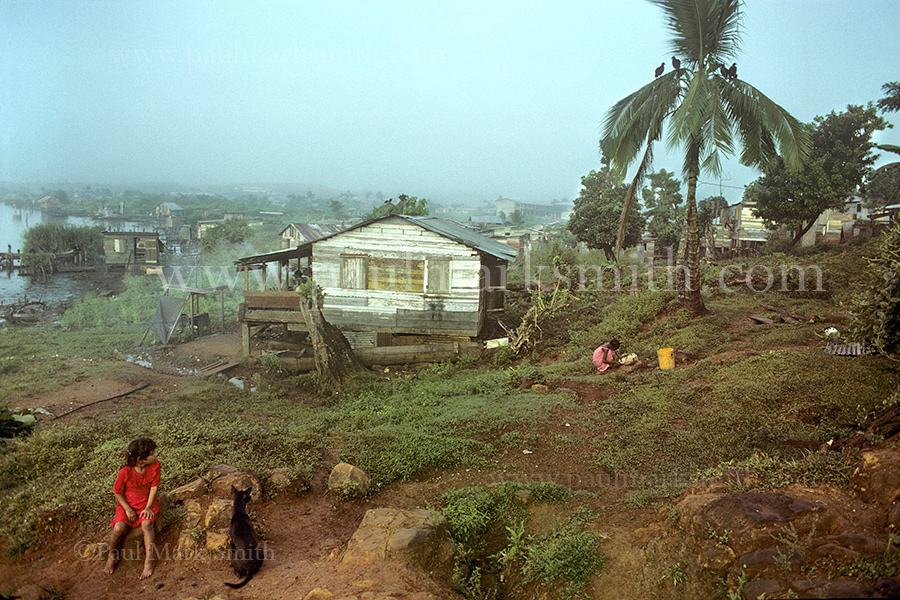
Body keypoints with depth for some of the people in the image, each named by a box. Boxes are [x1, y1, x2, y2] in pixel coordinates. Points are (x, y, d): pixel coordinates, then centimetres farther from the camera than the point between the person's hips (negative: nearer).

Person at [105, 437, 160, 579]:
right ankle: (112, 555, 6)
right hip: (127, 505, -1)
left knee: (147, 524, -29)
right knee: (119, 528, -26)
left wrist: (148, 507, -14)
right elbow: (117, 493, -6)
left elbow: (154, 487, -6)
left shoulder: (155, 466, -11)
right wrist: (128, 509, -13)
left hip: (146, 504, 1)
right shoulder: (125, 472, -19)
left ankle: (148, 561, -23)